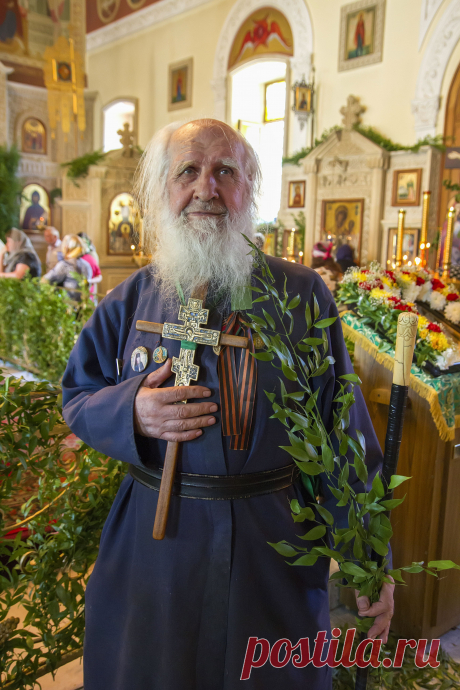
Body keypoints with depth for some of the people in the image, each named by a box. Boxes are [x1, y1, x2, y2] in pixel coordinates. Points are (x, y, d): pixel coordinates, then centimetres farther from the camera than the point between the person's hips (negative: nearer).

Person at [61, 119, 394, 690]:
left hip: (277, 551, -1)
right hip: (155, 547, 2)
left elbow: (347, 434, -5)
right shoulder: (132, 300, 0)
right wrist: (130, 412, -15)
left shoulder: (303, 295, -7)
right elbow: (77, 397, 8)